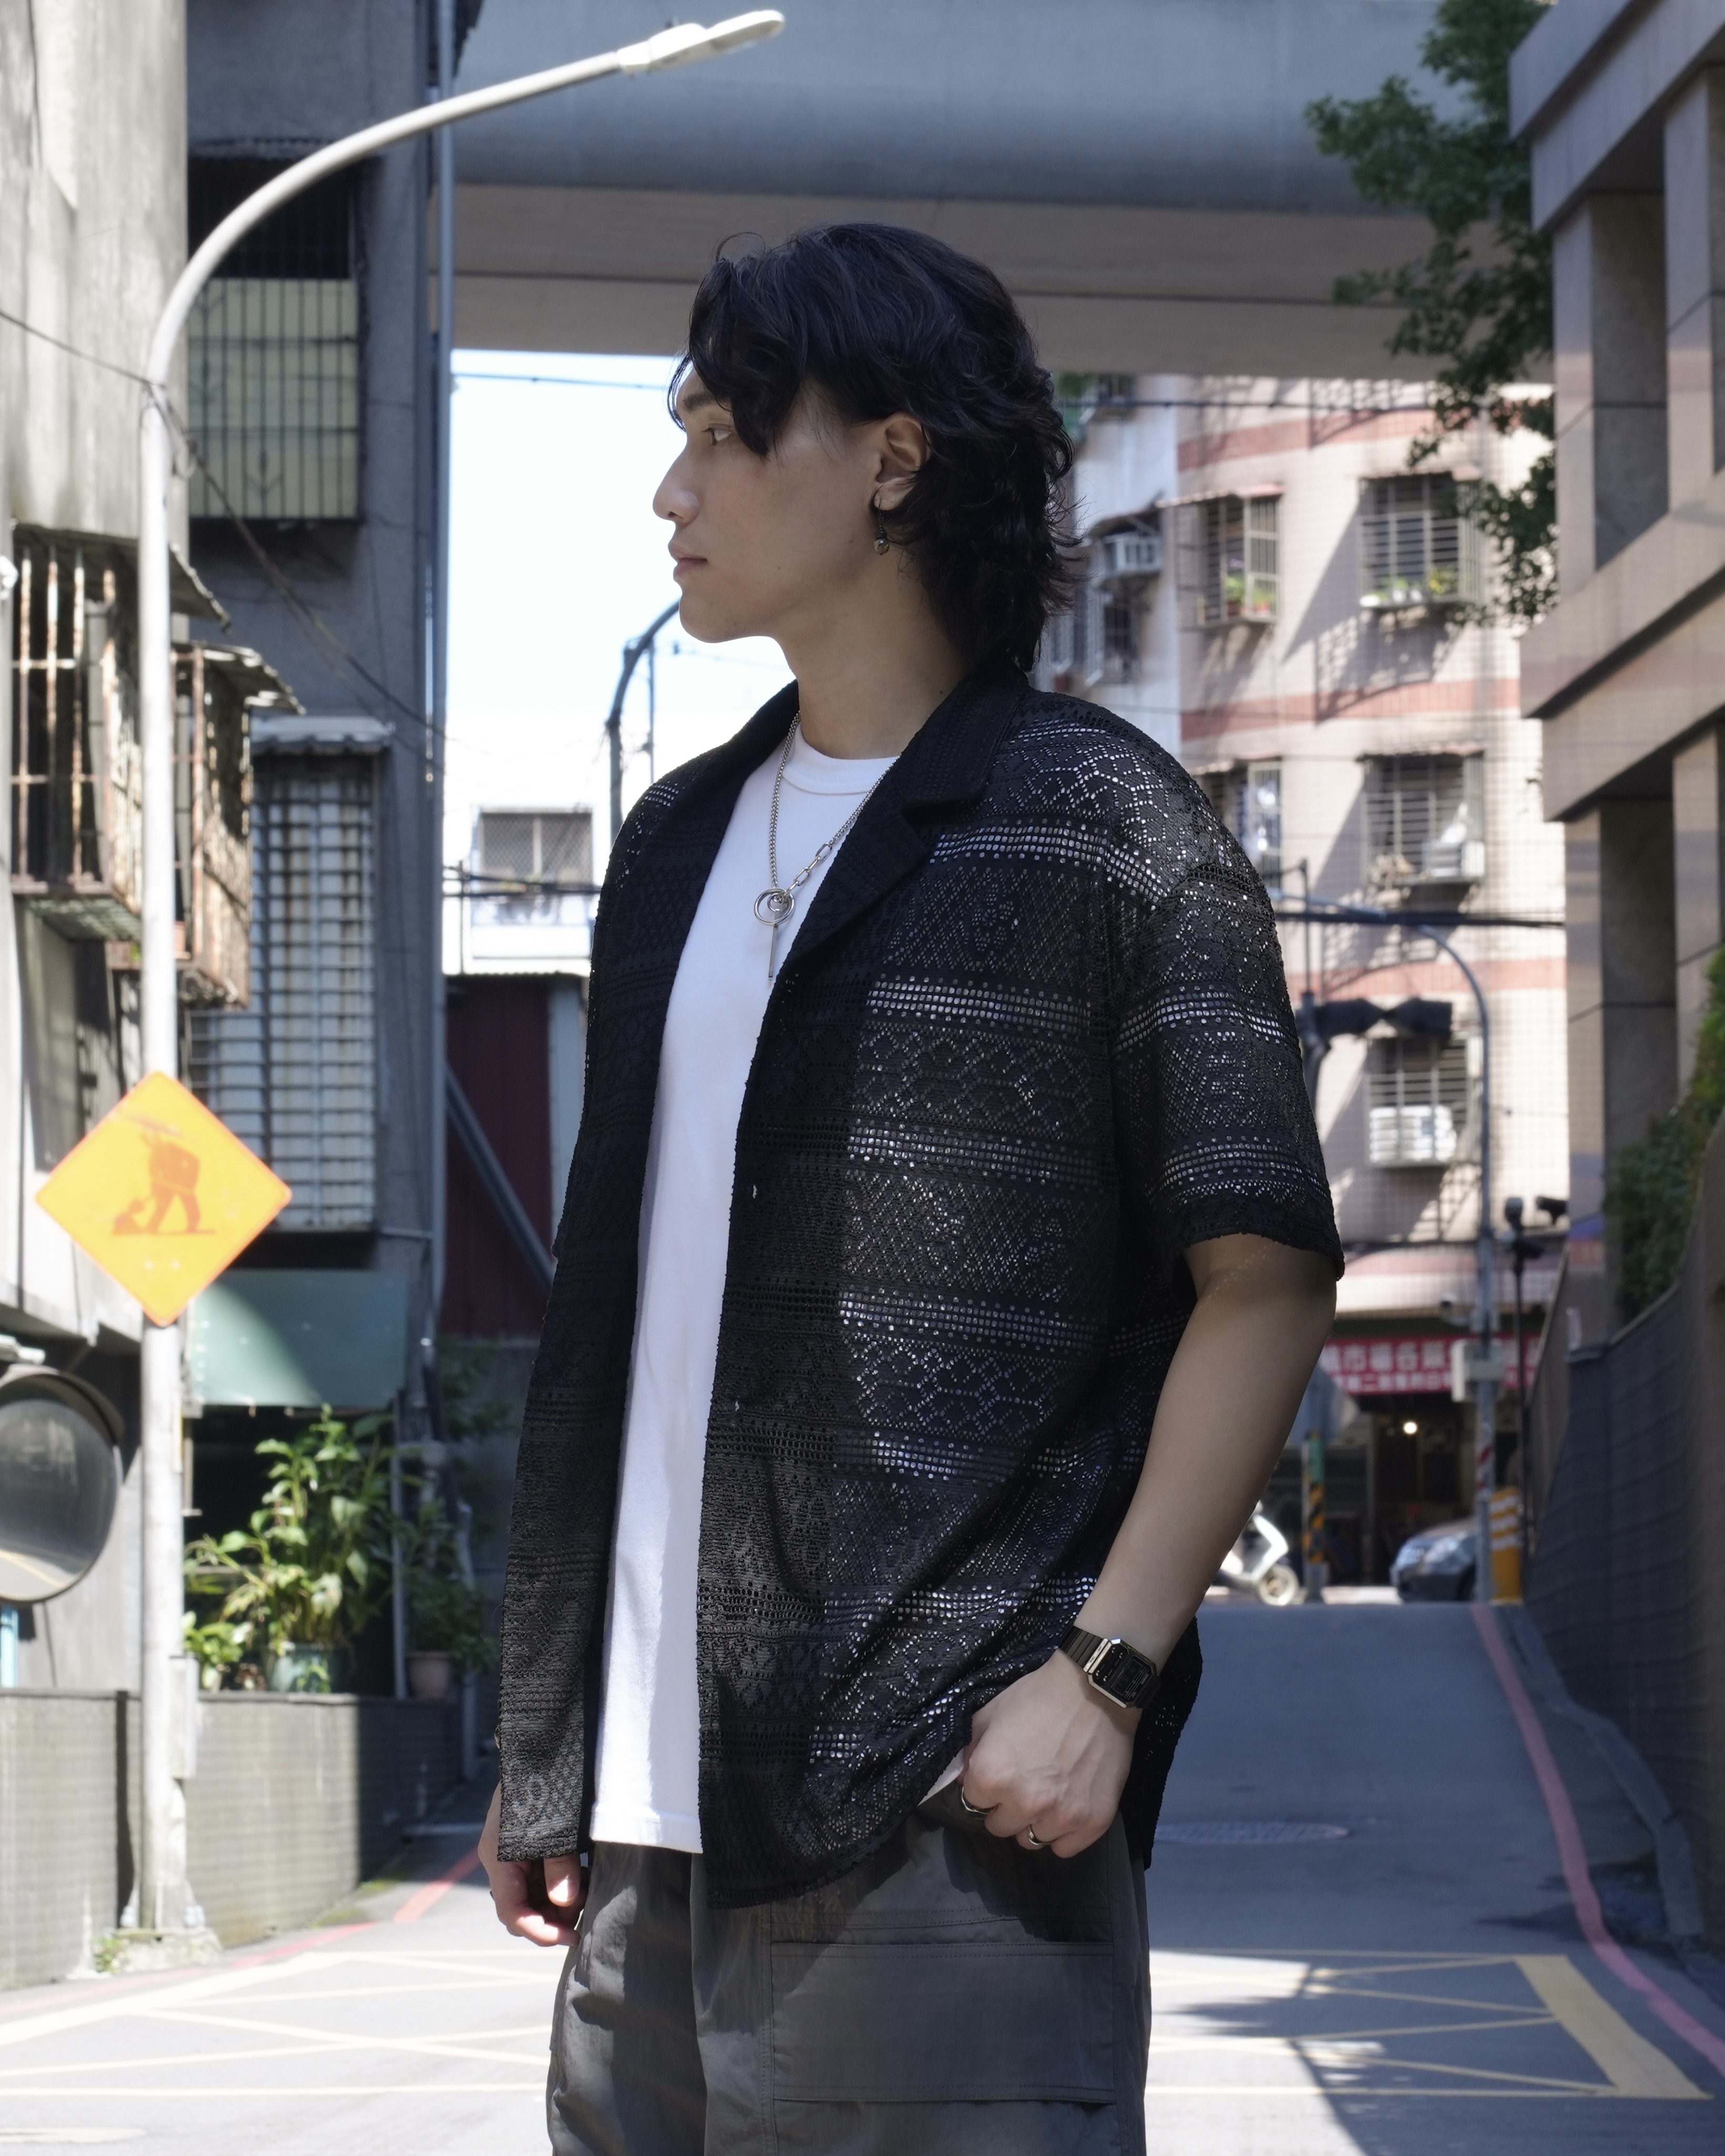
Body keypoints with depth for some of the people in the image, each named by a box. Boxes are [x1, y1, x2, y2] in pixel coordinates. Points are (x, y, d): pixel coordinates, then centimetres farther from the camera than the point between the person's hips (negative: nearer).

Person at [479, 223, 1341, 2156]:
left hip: (939, 1823, -6)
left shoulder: (1094, 820, -1)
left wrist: (1103, 1671, -15)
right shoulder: (681, 849, 19)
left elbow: (1264, 1277, -6)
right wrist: (546, 1741, 17)